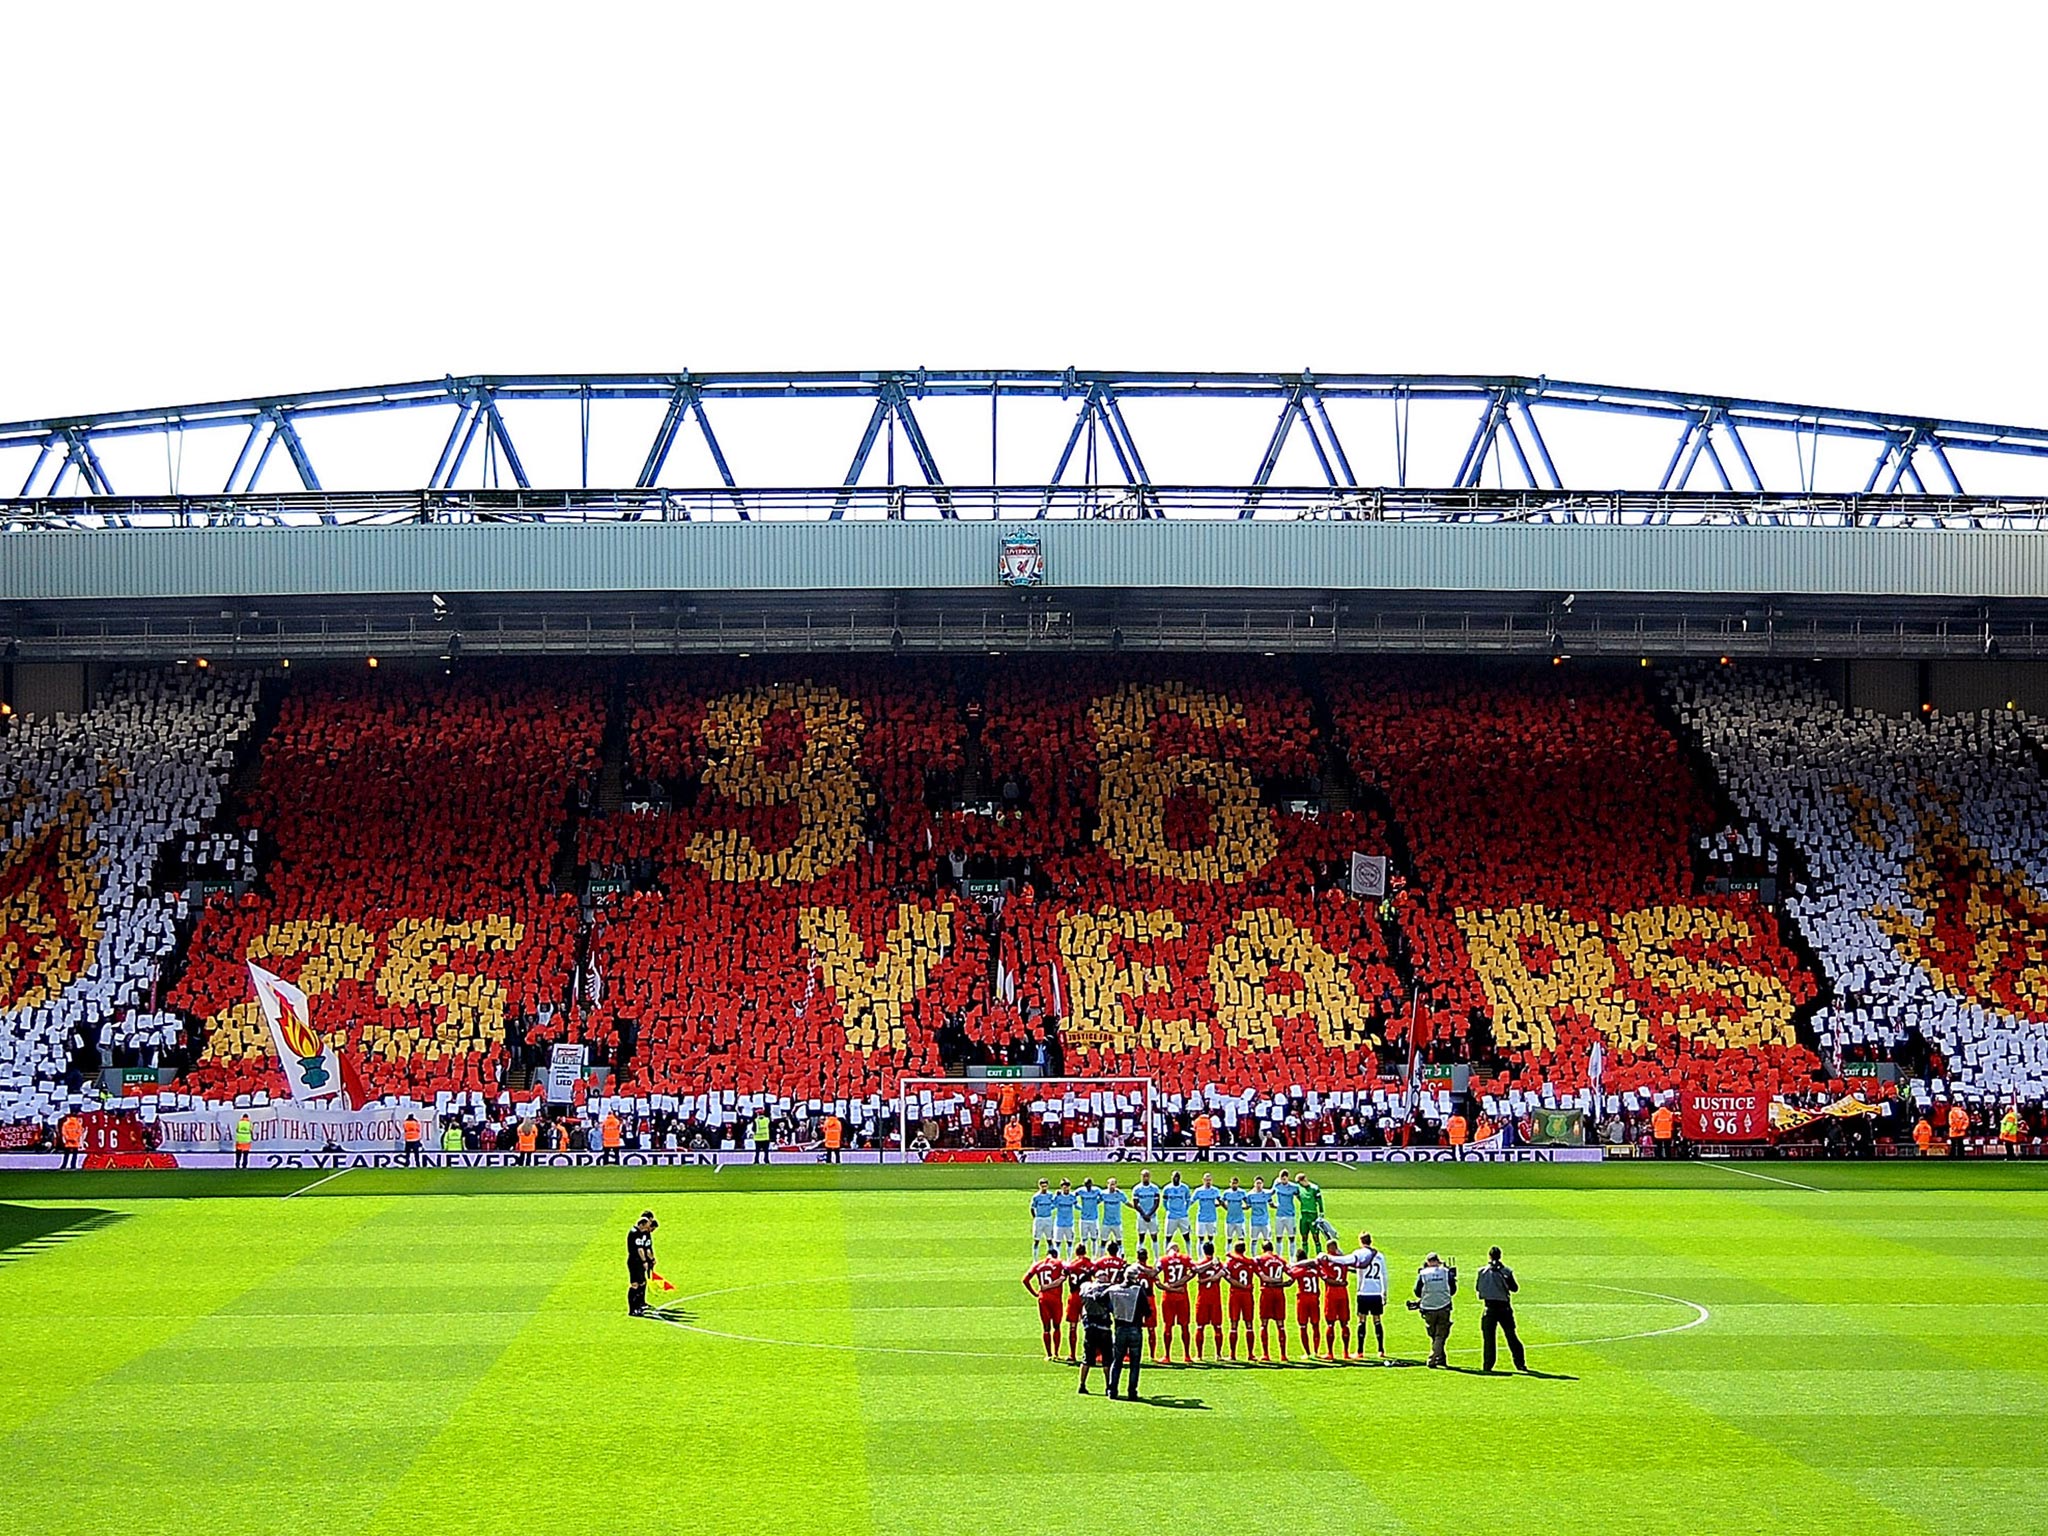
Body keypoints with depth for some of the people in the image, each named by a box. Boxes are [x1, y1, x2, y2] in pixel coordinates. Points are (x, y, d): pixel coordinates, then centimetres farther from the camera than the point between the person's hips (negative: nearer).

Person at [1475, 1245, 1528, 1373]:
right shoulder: (1506, 1271, -4)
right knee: (1511, 1336, 10)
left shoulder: (1482, 1272, -3)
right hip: (1505, 1307, 1)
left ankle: (1487, 1366, 0)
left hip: (1490, 1308, -1)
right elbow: (1515, 1288, 3)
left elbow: (1477, 1288, 6)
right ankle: (1520, 1363, 10)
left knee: (1488, 1337, 3)